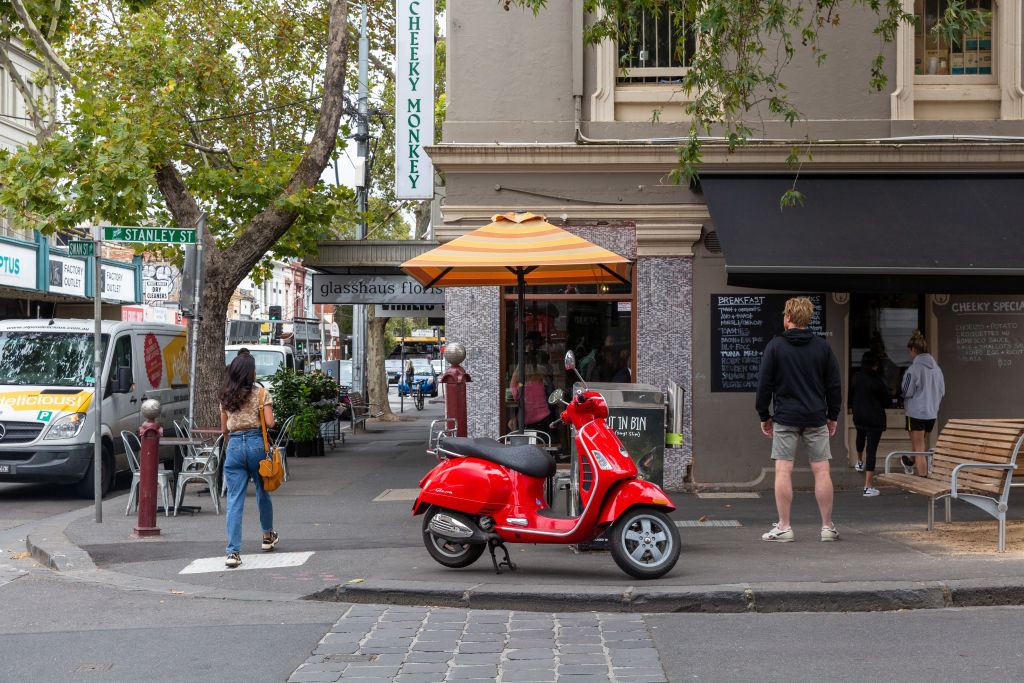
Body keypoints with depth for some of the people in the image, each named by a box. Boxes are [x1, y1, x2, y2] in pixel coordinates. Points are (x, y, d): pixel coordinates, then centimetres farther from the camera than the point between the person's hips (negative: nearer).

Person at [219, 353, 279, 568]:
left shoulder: (225, 397, 7)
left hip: (234, 445, 2)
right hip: (256, 443, -2)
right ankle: (268, 535, 40)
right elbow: (270, 423, -10)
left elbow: (224, 429, 12)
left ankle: (233, 552, -8)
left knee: (234, 501, -1)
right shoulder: (262, 394, -4)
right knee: (263, 492, 20)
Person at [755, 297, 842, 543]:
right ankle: (827, 526, 9)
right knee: (821, 471, 5)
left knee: (783, 471, 0)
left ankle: (783, 527, 0)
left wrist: (764, 416, 8)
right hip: (816, 418, 2)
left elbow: (764, 384, -2)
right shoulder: (822, 347, 5)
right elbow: (834, 385, 8)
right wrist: (833, 416, 17)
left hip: (785, 418, -2)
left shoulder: (775, 346, -3)